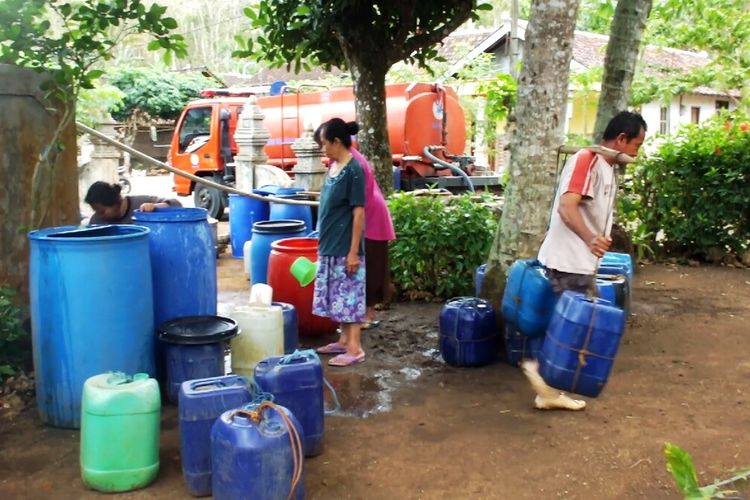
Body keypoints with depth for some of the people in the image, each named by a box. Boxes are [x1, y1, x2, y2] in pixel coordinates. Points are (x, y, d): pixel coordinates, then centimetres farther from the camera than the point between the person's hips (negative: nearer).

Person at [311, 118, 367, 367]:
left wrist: (354, 251, -19)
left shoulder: (354, 170, -16)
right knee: (339, 296, 15)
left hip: (345, 247, -9)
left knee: (350, 296, -3)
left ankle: (355, 349, 3)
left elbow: (359, 213, -18)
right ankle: (344, 341, 25)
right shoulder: (333, 167, 10)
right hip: (330, 246, 9)